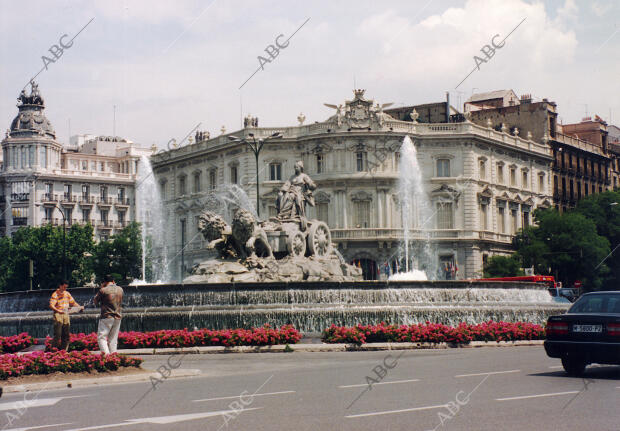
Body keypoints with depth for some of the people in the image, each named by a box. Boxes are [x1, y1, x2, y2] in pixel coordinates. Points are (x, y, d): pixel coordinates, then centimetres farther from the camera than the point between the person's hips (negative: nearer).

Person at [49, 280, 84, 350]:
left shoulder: (67, 294, 16)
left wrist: (80, 307, 4)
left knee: (66, 335, 6)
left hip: (66, 315, 6)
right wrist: (58, 310, -32)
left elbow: (73, 302, 22)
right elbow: (51, 305, -15)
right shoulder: (55, 294, -4)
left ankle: (63, 350, 12)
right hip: (58, 315, -6)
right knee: (57, 334, -12)